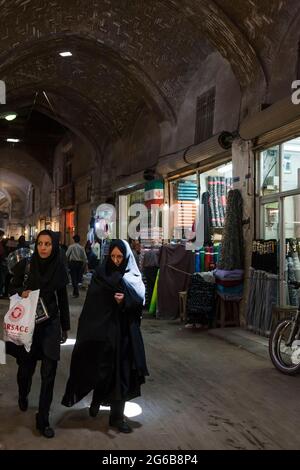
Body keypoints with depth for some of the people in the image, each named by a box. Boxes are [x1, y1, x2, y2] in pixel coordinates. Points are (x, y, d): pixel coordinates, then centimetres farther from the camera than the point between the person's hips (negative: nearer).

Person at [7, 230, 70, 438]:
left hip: (50, 324, 1)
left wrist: (65, 326, 10)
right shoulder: (25, 265, -8)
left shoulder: (59, 268, -4)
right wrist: (22, 292, -20)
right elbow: (12, 288, 4)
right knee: (26, 366, 15)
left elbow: (63, 298, 6)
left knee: (49, 372, -3)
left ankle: (43, 419, 12)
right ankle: (23, 396, 49)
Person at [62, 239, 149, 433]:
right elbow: (93, 301, -2)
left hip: (124, 330, 1)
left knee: (122, 370, 2)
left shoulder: (133, 276, 3)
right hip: (103, 327, -1)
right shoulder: (102, 272, 0)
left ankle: (117, 415, 12)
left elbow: (140, 301, -3)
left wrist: (125, 301, -23)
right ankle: (97, 399, 34)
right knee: (102, 366, 6)